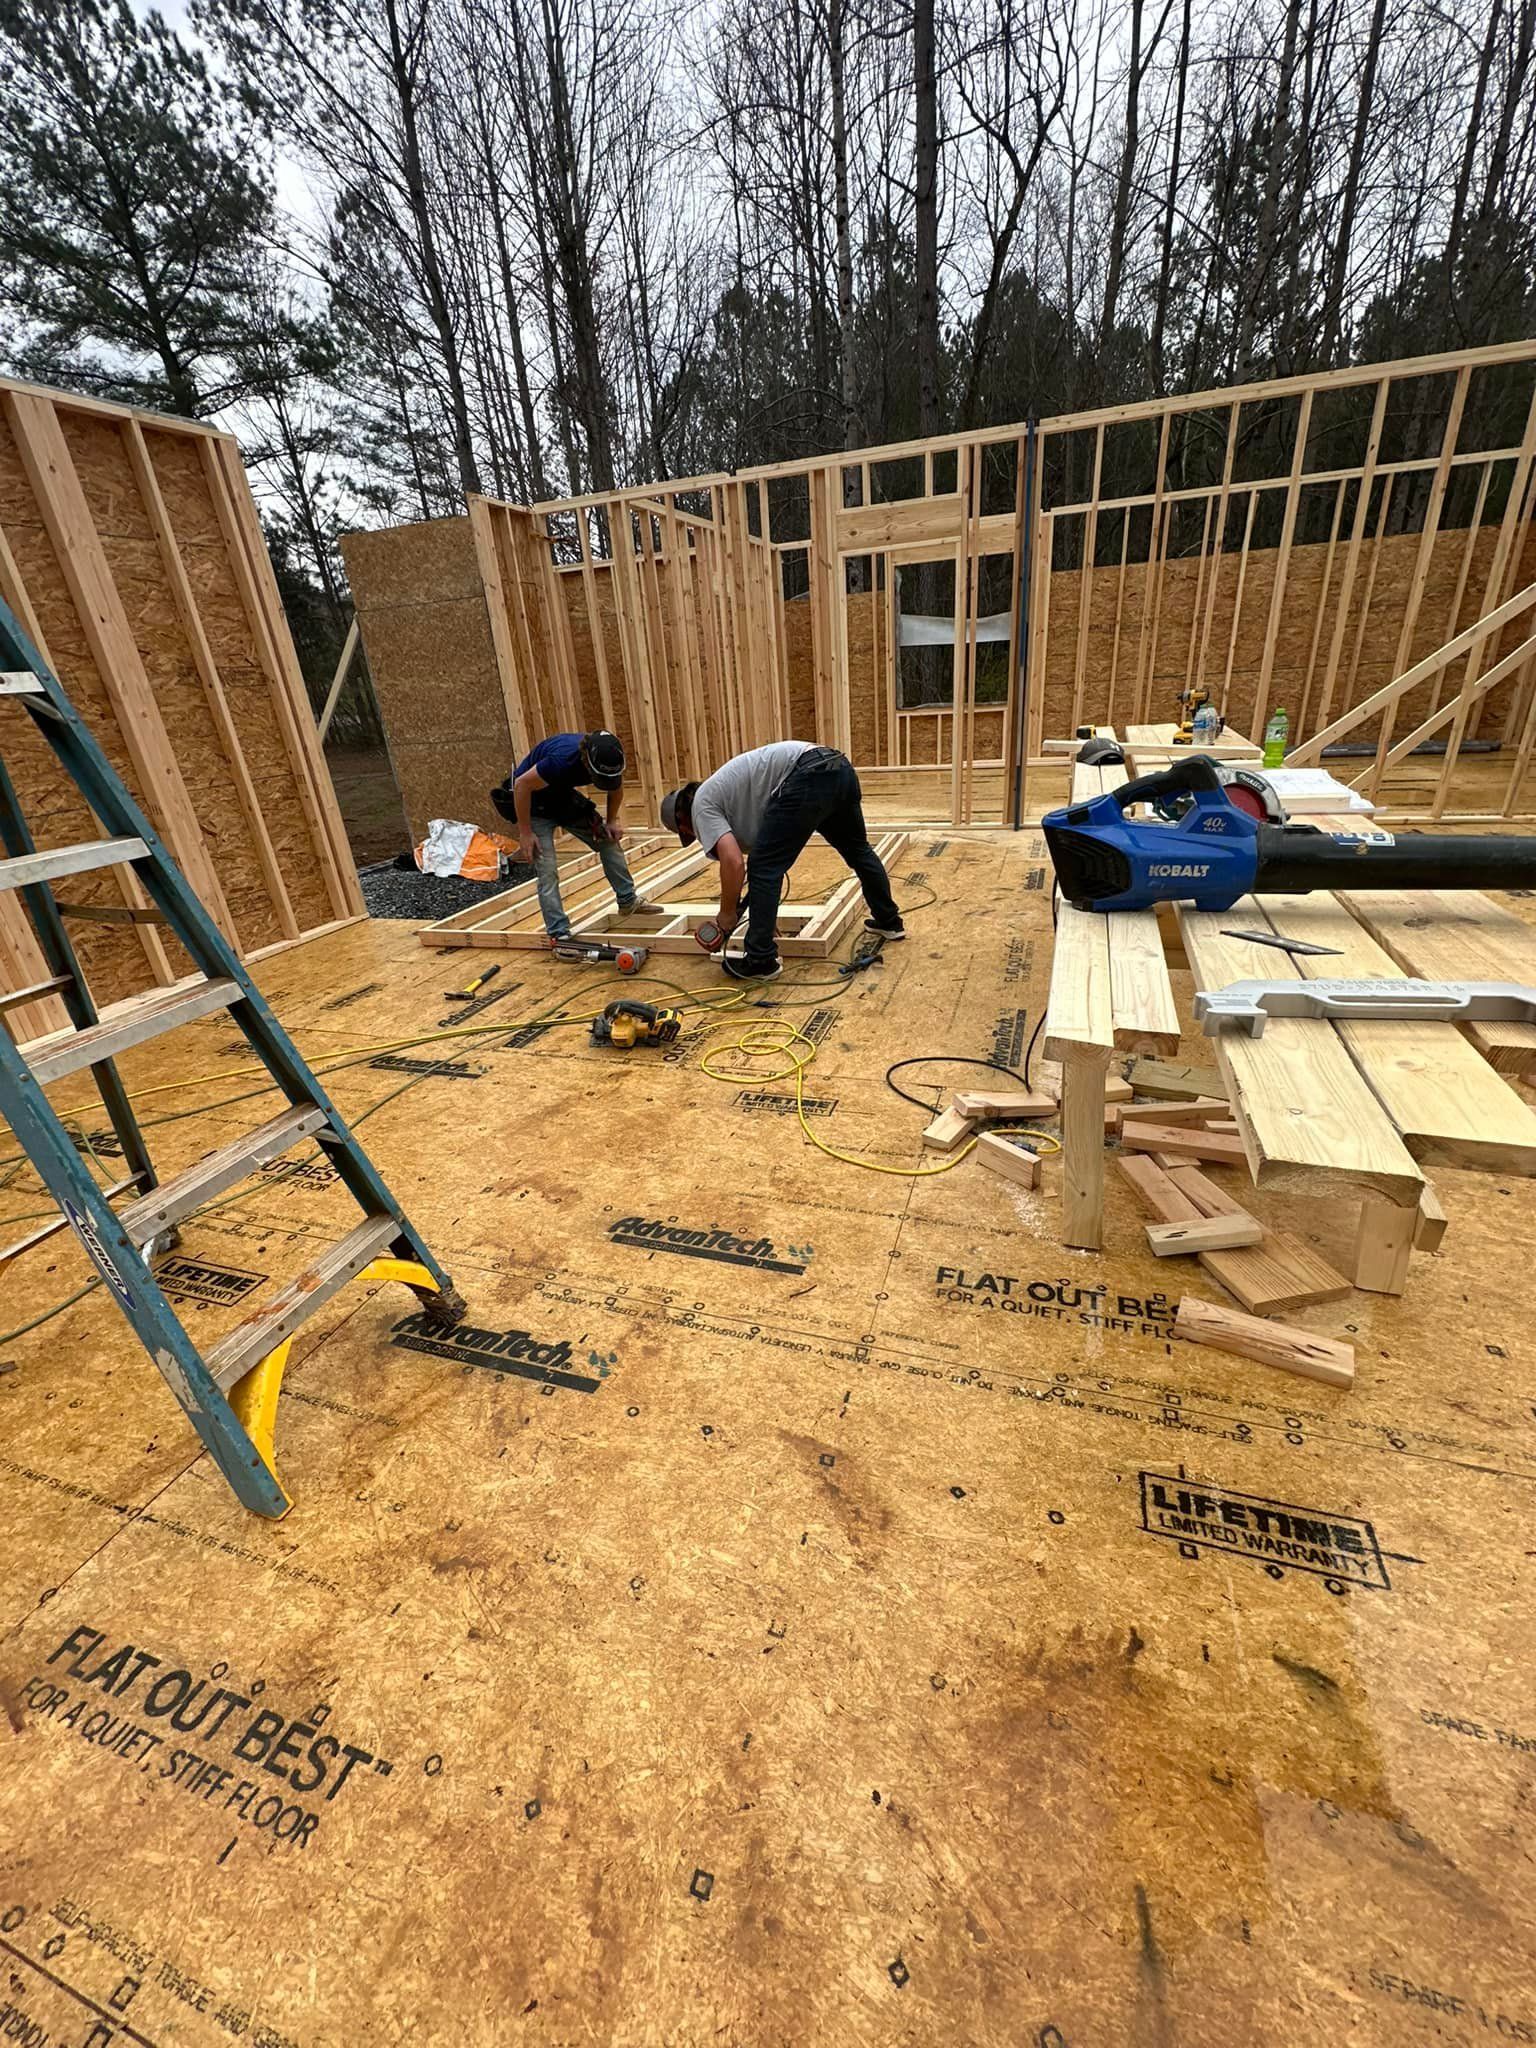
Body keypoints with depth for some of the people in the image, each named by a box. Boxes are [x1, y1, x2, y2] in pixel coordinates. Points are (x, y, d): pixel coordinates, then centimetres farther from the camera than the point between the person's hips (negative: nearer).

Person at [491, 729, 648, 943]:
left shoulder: (609, 760, -20)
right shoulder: (564, 759, -40)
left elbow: (616, 788, 5)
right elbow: (522, 784, -30)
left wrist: (611, 821, 0)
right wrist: (525, 832, -26)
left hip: (562, 795, 7)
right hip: (532, 800, -6)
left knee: (609, 839, 4)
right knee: (547, 871, -14)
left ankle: (629, 901, 16)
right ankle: (559, 935, -10)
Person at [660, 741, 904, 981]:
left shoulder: (702, 807, 5)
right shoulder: (719, 792, 32)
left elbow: (733, 863, -10)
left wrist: (726, 914, 3)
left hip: (809, 775, -10)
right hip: (839, 766, 10)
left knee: (764, 866, 0)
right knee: (857, 849, 28)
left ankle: (760, 961, 5)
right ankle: (889, 922, 45)